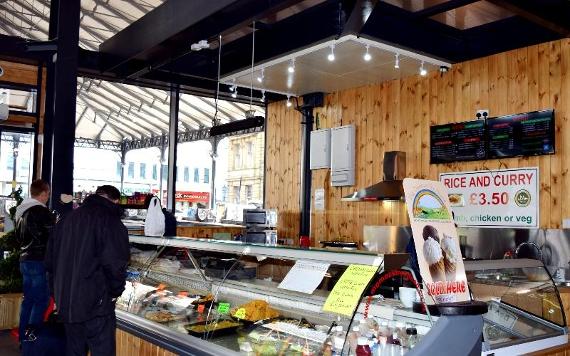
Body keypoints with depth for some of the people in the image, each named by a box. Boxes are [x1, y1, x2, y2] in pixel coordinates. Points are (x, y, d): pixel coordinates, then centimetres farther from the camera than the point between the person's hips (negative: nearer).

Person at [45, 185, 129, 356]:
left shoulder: (66, 220, 12)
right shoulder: (111, 221, -11)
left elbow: (50, 261, 17)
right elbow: (115, 264, -19)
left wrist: (58, 291, 21)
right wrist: (116, 291, -3)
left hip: (64, 303, 7)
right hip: (96, 304, -7)